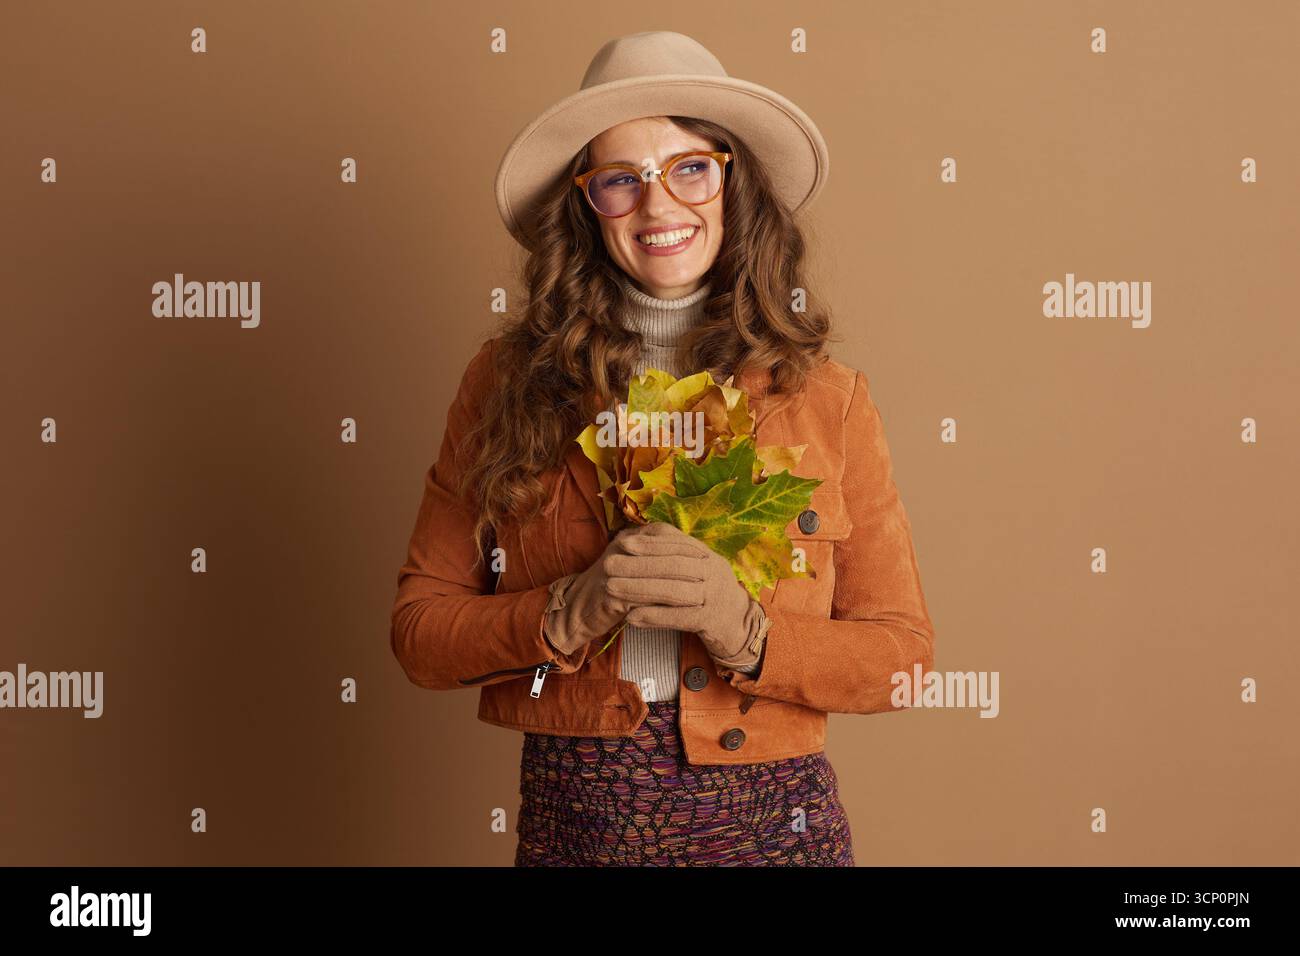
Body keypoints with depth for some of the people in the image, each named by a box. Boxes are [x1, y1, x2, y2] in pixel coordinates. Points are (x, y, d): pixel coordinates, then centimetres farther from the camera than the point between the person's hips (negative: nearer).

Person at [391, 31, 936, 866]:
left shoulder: (827, 398, -1)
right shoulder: (508, 382, -1)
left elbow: (902, 656, -1)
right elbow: (420, 630, -1)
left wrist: (747, 632, -17)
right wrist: (569, 613, -17)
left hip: (768, 821, 0)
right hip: (569, 818, 0)